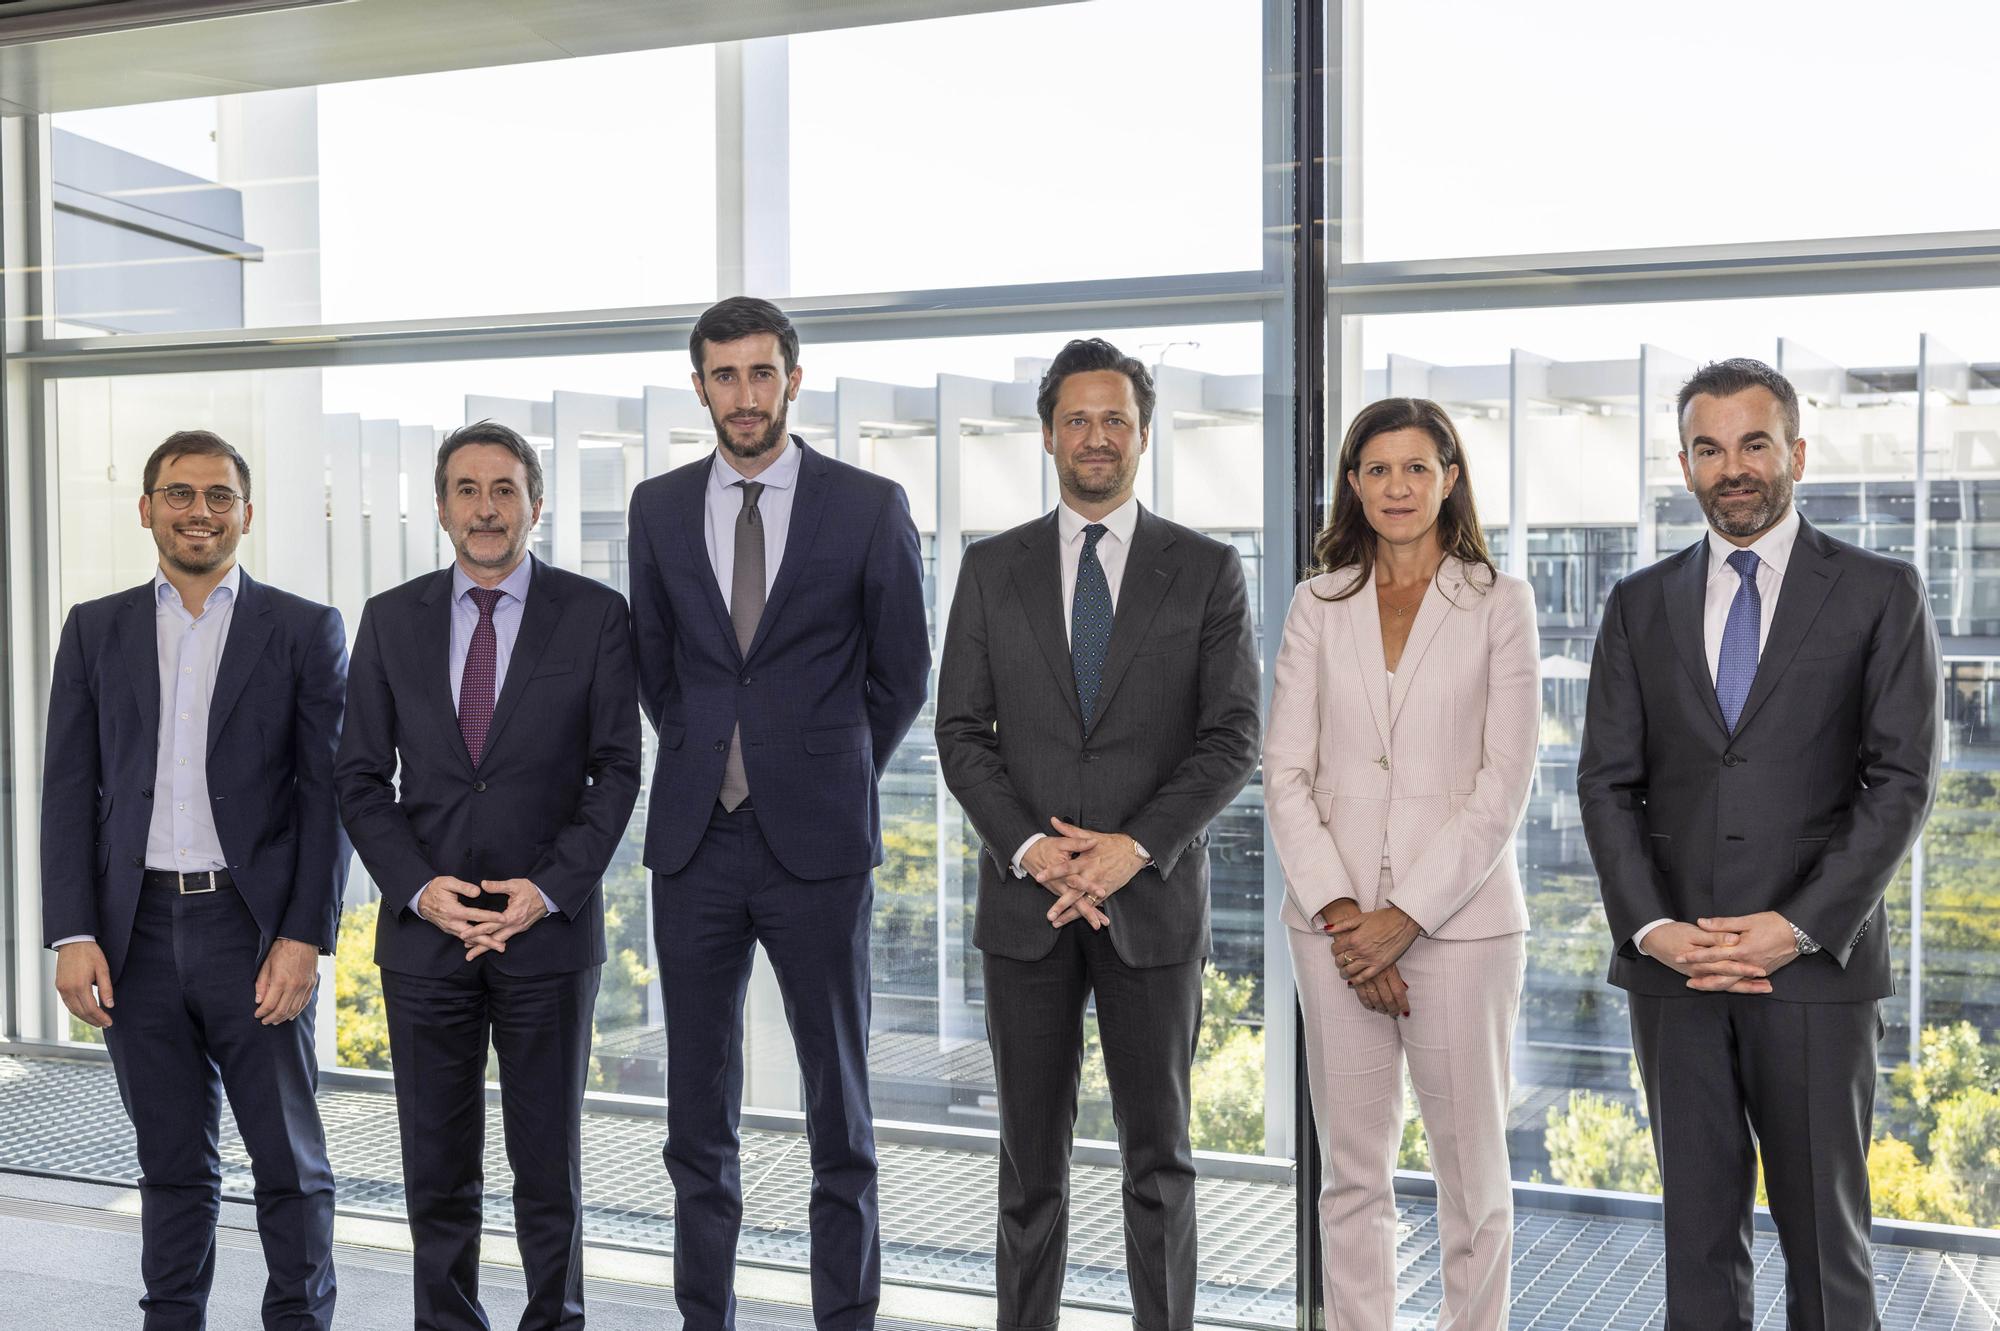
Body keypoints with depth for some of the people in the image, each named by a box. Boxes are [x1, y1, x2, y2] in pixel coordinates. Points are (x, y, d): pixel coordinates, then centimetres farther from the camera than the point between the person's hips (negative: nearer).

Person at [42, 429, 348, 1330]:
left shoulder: (306, 631, 2)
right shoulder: (95, 631, 9)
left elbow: (326, 794, -2)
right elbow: (69, 790, 6)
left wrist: (305, 938, -10)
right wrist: (73, 935, -3)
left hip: (256, 929, -2)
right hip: (138, 933, 2)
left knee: (289, 1161, 5)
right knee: (172, 1162, 12)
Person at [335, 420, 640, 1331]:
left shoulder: (594, 616, 0)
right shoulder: (391, 619, 7)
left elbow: (617, 770, -1)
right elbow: (362, 778, 6)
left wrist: (548, 890, -12)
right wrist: (419, 887, -9)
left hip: (549, 925, -2)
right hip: (423, 929, 2)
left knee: (548, 1157, 7)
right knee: (437, 1168, 8)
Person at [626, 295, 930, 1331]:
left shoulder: (869, 506, -2)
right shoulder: (659, 507, 8)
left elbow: (903, 671, 6)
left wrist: (833, 774, 8)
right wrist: (706, 762, 12)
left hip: (817, 844, -3)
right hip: (695, 841, 3)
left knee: (838, 1105, 4)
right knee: (698, 1112, 9)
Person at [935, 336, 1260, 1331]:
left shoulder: (1206, 570, 3)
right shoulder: (993, 569, 7)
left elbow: (1232, 739, -3)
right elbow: (962, 734, 2)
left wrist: (1132, 848, -15)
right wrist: (1031, 847, -12)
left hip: (1154, 899, -1)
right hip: (1025, 901, 1)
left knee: (1159, 1157, 6)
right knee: (1031, 1161, 8)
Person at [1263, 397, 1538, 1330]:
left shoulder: (1498, 604, 2)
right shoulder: (1319, 605, 8)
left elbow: (1504, 784, -5)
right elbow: (1285, 772, 3)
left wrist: (1405, 918, -11)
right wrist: (1337, 910, -9)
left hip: (1459, 919, -2)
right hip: (1336, 921, 2)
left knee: (1472, 1169, 4)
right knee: (1352, 1171, 8)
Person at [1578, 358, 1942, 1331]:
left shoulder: (1881, 594, 2)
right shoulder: (1639, 605, 10)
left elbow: (1901, 782, -4)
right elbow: (1607, 782, 5)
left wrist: (1794, 927, -14)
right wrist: (1652, 928, -10)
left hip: (1814, 963, -2)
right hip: (1671, 967, 3)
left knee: (1823, 1231, 3)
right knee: (1699, 1226, 9)